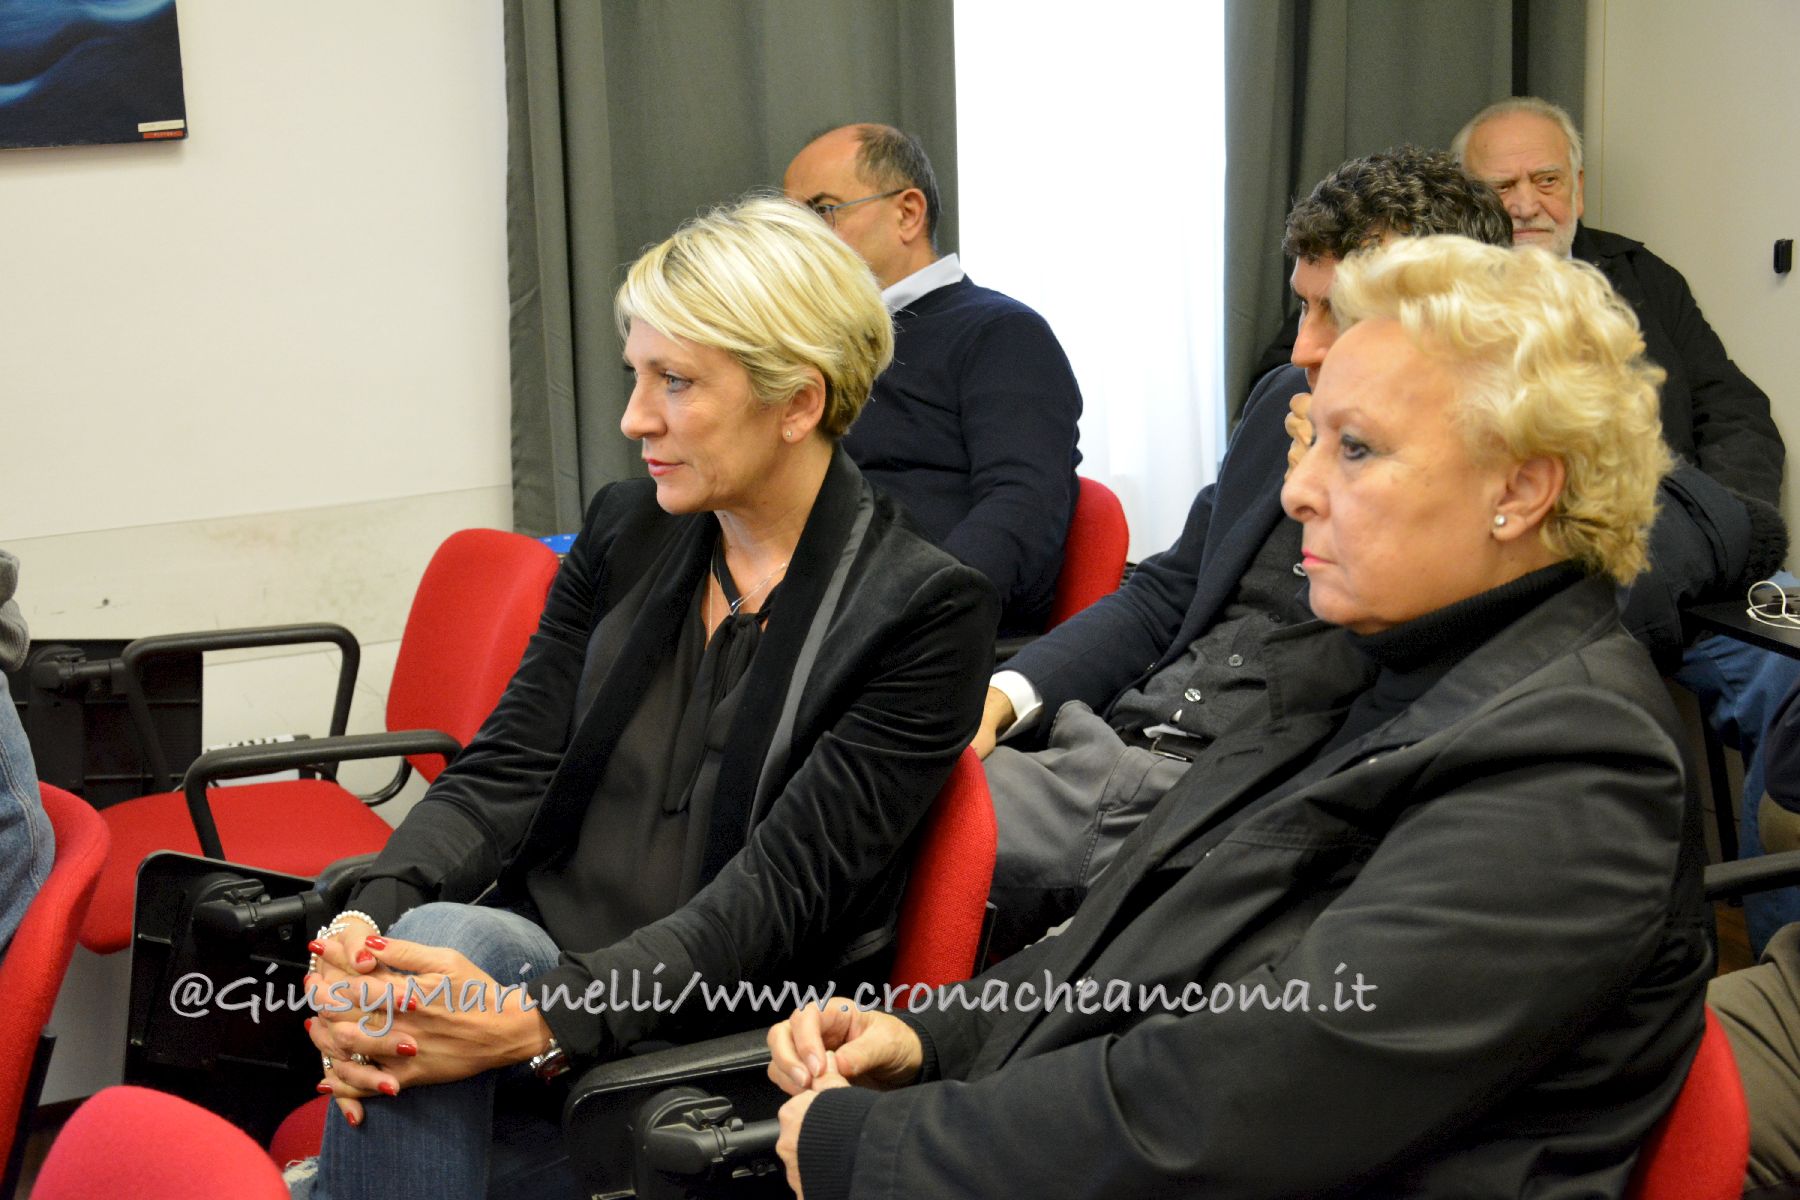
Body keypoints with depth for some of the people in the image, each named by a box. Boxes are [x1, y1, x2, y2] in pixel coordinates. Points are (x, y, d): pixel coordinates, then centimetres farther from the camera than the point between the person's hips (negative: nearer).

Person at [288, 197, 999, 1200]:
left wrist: (537, 1022, -29)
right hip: (535, 959, 5)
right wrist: (375, 911, -17)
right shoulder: (627, 533, 11)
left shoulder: (930, 609, -8)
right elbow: (507, 767, 5)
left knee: (447, 940, -32)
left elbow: (781, 889, -16)